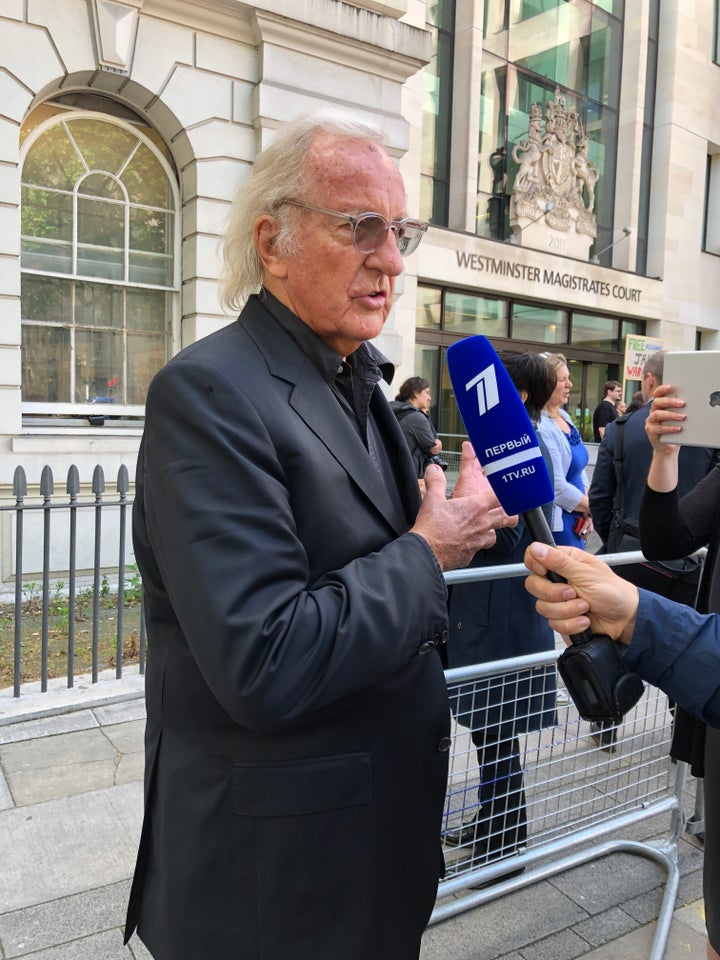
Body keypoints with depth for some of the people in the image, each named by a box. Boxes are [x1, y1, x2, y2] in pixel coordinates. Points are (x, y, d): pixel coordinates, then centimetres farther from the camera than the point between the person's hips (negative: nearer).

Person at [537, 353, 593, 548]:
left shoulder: (564, 417, 8)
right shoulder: (540, 428, -19)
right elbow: (557, 488, -20)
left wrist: (587, 513, 1)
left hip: (576, 523, 8)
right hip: (557, 525, -8)